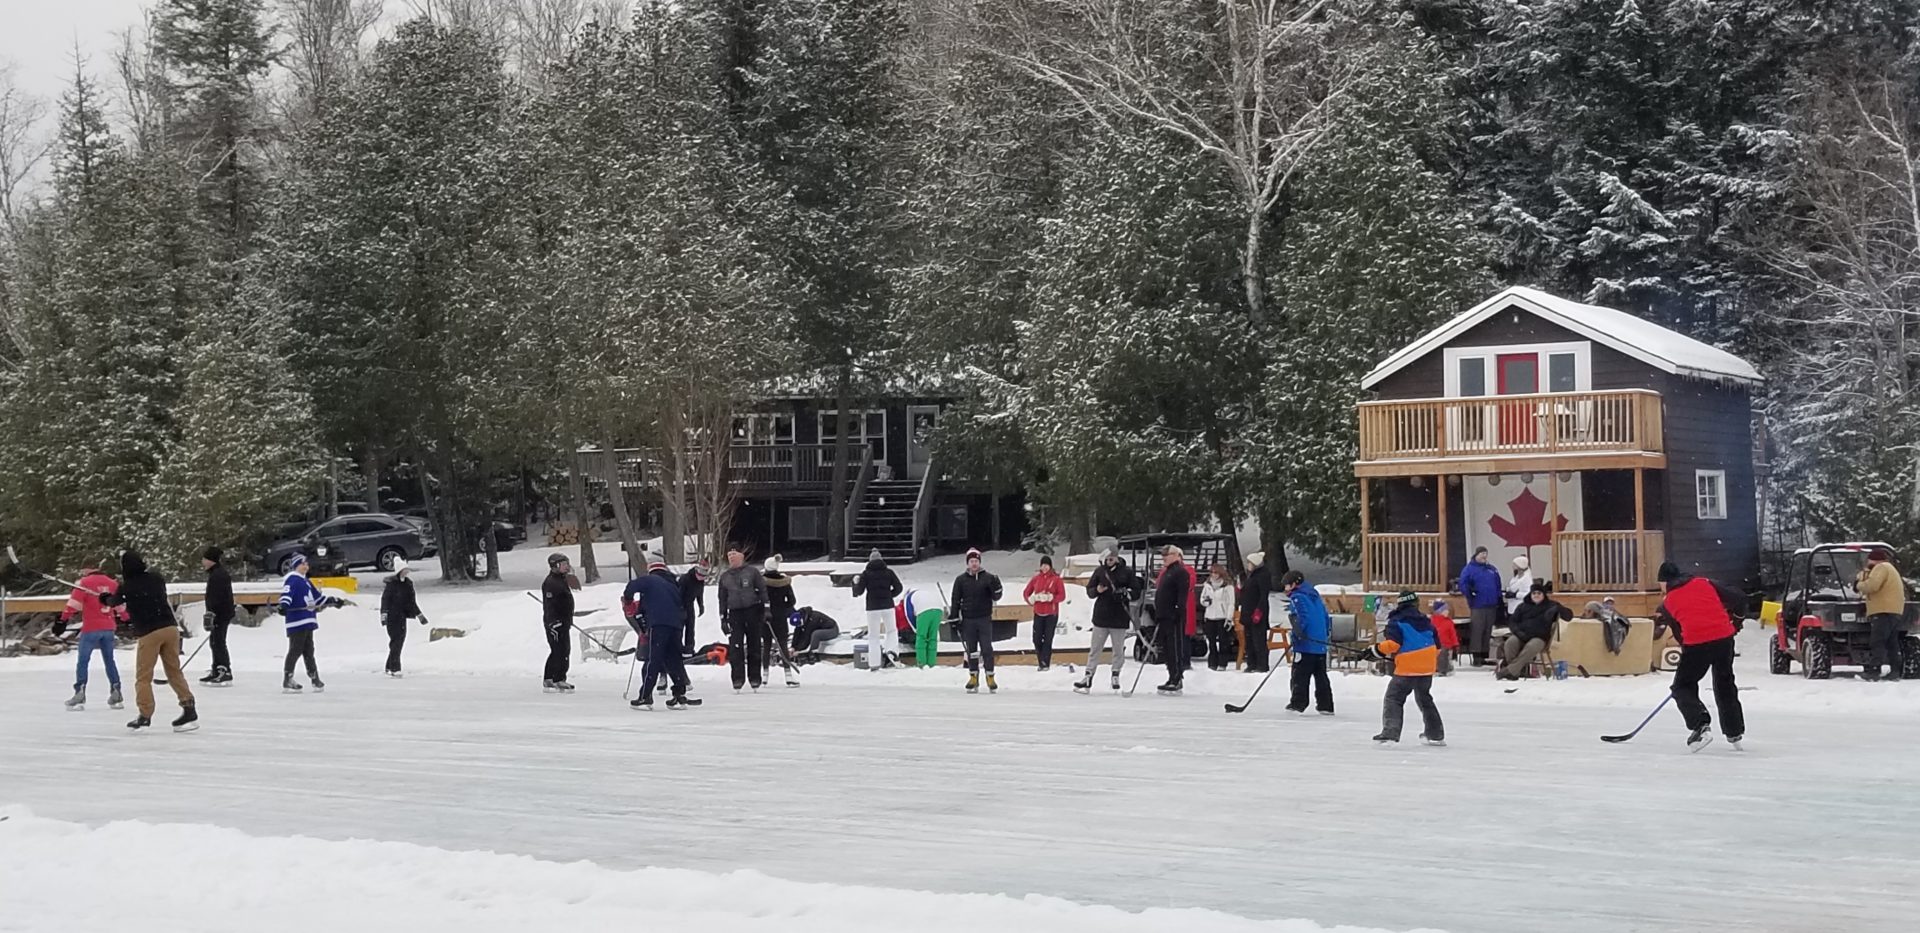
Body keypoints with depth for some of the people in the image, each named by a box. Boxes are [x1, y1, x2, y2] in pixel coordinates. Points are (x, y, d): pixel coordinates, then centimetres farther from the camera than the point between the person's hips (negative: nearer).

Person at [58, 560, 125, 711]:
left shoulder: (84, 583, -6)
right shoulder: (112, 583, 10)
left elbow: (74, 603, -12)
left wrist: (63, 620, -10)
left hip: (91, 628, -5)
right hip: (108, 628, 5)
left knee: (83, 661, -1)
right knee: (109, 660, 15)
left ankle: (80, 693, -9)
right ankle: (115, 693, 13)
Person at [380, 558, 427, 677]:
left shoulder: (407, 583, 12)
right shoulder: (392, 583, -10)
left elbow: (412, 602, 22)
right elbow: (385, 599, -13)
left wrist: (420, 615, 25)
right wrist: (383, 615, -21)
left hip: (402, 616, 7)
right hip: (392, 616, -7)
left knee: (399, 641, 9)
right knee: (396, 641, -11)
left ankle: (390, 668, 19)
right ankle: (394, 669, -10)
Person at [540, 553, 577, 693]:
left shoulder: (562, 580, 17)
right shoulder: (550, 583, -16)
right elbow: (549, 605, -21)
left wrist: (568, 620, 31)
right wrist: (553, 623, -26)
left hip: (563, 622, 11)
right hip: (555, 623, -11)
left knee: (557, 652, 14)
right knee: (561, 651, -11)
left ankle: (547, 681, 19)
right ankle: (559, 680, -8)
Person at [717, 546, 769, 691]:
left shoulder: (752, 572, 3)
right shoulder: (725, 577, 13)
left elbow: (763, 590, 4)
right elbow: (722, 598, 17)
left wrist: (766, 608, -4)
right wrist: (722, 618, 11)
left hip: (753, 611, -2)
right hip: (734, 613, 2)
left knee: (754, 645, 2)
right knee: (735, 647, -9)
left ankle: (755, 678, 10)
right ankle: (737, 679, -7)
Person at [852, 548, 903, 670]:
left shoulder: (866, 574, -2)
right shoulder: (889, 572, 2)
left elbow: (859, 591, -2)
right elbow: (899, 588, 3)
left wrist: (856, 583, 18)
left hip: (872, 607, -1)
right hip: (887, 606, 1)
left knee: (873, 636, 6)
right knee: (891, 630, 20)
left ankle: (874, 663, 0)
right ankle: (888, 650, -7)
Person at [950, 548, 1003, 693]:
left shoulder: (988, 578, 2)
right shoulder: (961, 580, 5)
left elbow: (996, 597, 1)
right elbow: (956, 600, 8)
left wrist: (996, 587, -20)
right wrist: (954, 618, 3)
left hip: (984, 619, -1)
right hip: (968, 620, 1)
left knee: (987, 649, -5)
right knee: (971, 650, 5)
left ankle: (990, 678, 0)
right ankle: (973, 678, 13)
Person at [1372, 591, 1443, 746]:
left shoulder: (1396, 622, -6)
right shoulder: (1426, 621, 13)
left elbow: (1392, 644, -19)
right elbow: (1437, 646, 18)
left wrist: (1376, 650, -7)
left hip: (1407, 669, -6)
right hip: (1427, 669, 6)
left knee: (1393, 698, -3)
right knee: (1425, 699, 24)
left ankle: (1390, 733, -19)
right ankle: (1436, 735, 32)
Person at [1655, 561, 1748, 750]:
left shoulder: (1668, 601, 11)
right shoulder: (1704, 583, 15)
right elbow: (1739, 599, 13)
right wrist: (1736, 622, 29)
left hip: (1696, 644, -4)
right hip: (1724, 637, 4)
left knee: (1683, 687, 11)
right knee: (1725, 684, 24)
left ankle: (1700, 726, -12)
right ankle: (1734, 732, 28)